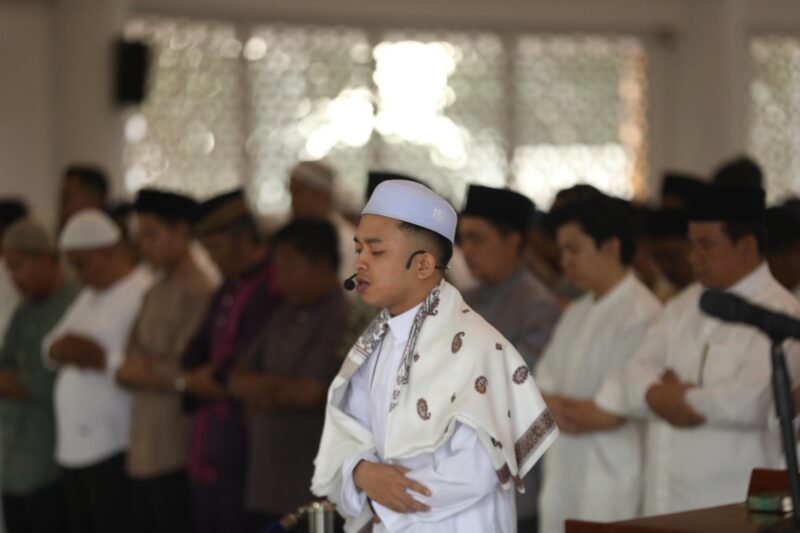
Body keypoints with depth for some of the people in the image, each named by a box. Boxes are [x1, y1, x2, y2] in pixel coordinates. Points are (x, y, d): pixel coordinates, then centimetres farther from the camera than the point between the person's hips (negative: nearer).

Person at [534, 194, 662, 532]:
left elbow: (610, 413, -16)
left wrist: (557, 404, 0)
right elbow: (541, 390, 12)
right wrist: (570, 411, -9)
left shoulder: (640, 316, -14)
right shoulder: (577, 313, 15)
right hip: (565, 476, 8)